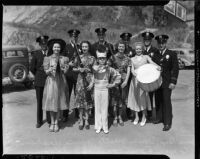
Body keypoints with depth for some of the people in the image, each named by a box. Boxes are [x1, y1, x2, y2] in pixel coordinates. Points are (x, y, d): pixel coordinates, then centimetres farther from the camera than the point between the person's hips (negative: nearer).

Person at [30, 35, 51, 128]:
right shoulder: (36, 54, 1)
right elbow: (32, 68, 6)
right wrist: (38, 75, 7)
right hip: (39, 81, 1)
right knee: (39, 101, 8)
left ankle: (49, 119, 21)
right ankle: (39, 121, 22)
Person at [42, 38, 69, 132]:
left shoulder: (64, 59, 5)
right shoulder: (47, 58, 2)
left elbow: (65, 72, 2)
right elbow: (46, 72, -1)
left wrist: (64, 69, -19)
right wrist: (51, 69, -21)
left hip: (61, 81, 1)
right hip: (51, 81, -1)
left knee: (59, 102, 3)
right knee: (51, 101, 3)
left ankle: (56, 123, 17)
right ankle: (52, 123, 18)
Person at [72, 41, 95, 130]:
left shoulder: (92, 58, 3)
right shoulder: (78, 57, 6)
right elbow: (74, 68, 10)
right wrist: (79, 69, -9)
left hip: (89, 80, -1)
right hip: (80, 79, 1)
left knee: (88, 99, 3)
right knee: (80, 98, 1)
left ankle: (86, 120, 16)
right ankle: (81, 120, 14)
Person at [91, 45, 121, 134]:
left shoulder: (109, 69, -1)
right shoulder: (94, 67, -1)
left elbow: (118, 75, 5)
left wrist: (113, 84, 1)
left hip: (105, 90, 0)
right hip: (97, 90, 1)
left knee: (104, 108, 5)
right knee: (97, 108, 7)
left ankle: (105, 127, 16)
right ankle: (98, 126, 18)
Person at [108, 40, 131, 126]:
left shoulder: (127, 59, 6)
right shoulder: (113, 57, 2)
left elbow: (128, 71, 1)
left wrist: (126, 81, -11)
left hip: (124, 81, 2)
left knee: (122, 100, 7)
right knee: (115, 99, 1)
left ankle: (120, 117, 25)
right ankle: (115, 118, 15)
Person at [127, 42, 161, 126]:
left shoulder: (146, 57, 7)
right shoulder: (132, 59, 10)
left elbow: (152, 62, -10)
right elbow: (132, 69, -2)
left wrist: (158, 66, -31)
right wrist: (134, 73, -24)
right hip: (135, 80, 2)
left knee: (143, 98, 1)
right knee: (135, 97, 4)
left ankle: (143, 117, 16)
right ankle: (136, 117, 20)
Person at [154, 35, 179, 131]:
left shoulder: (172, 54, -1)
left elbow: (175, 69, -4)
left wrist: (173, 82, -11)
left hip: (167, 82, -4)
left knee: (166, 101, -2)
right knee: (159, 101, 10)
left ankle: (168, 122, 8)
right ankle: (160, 118, 26)